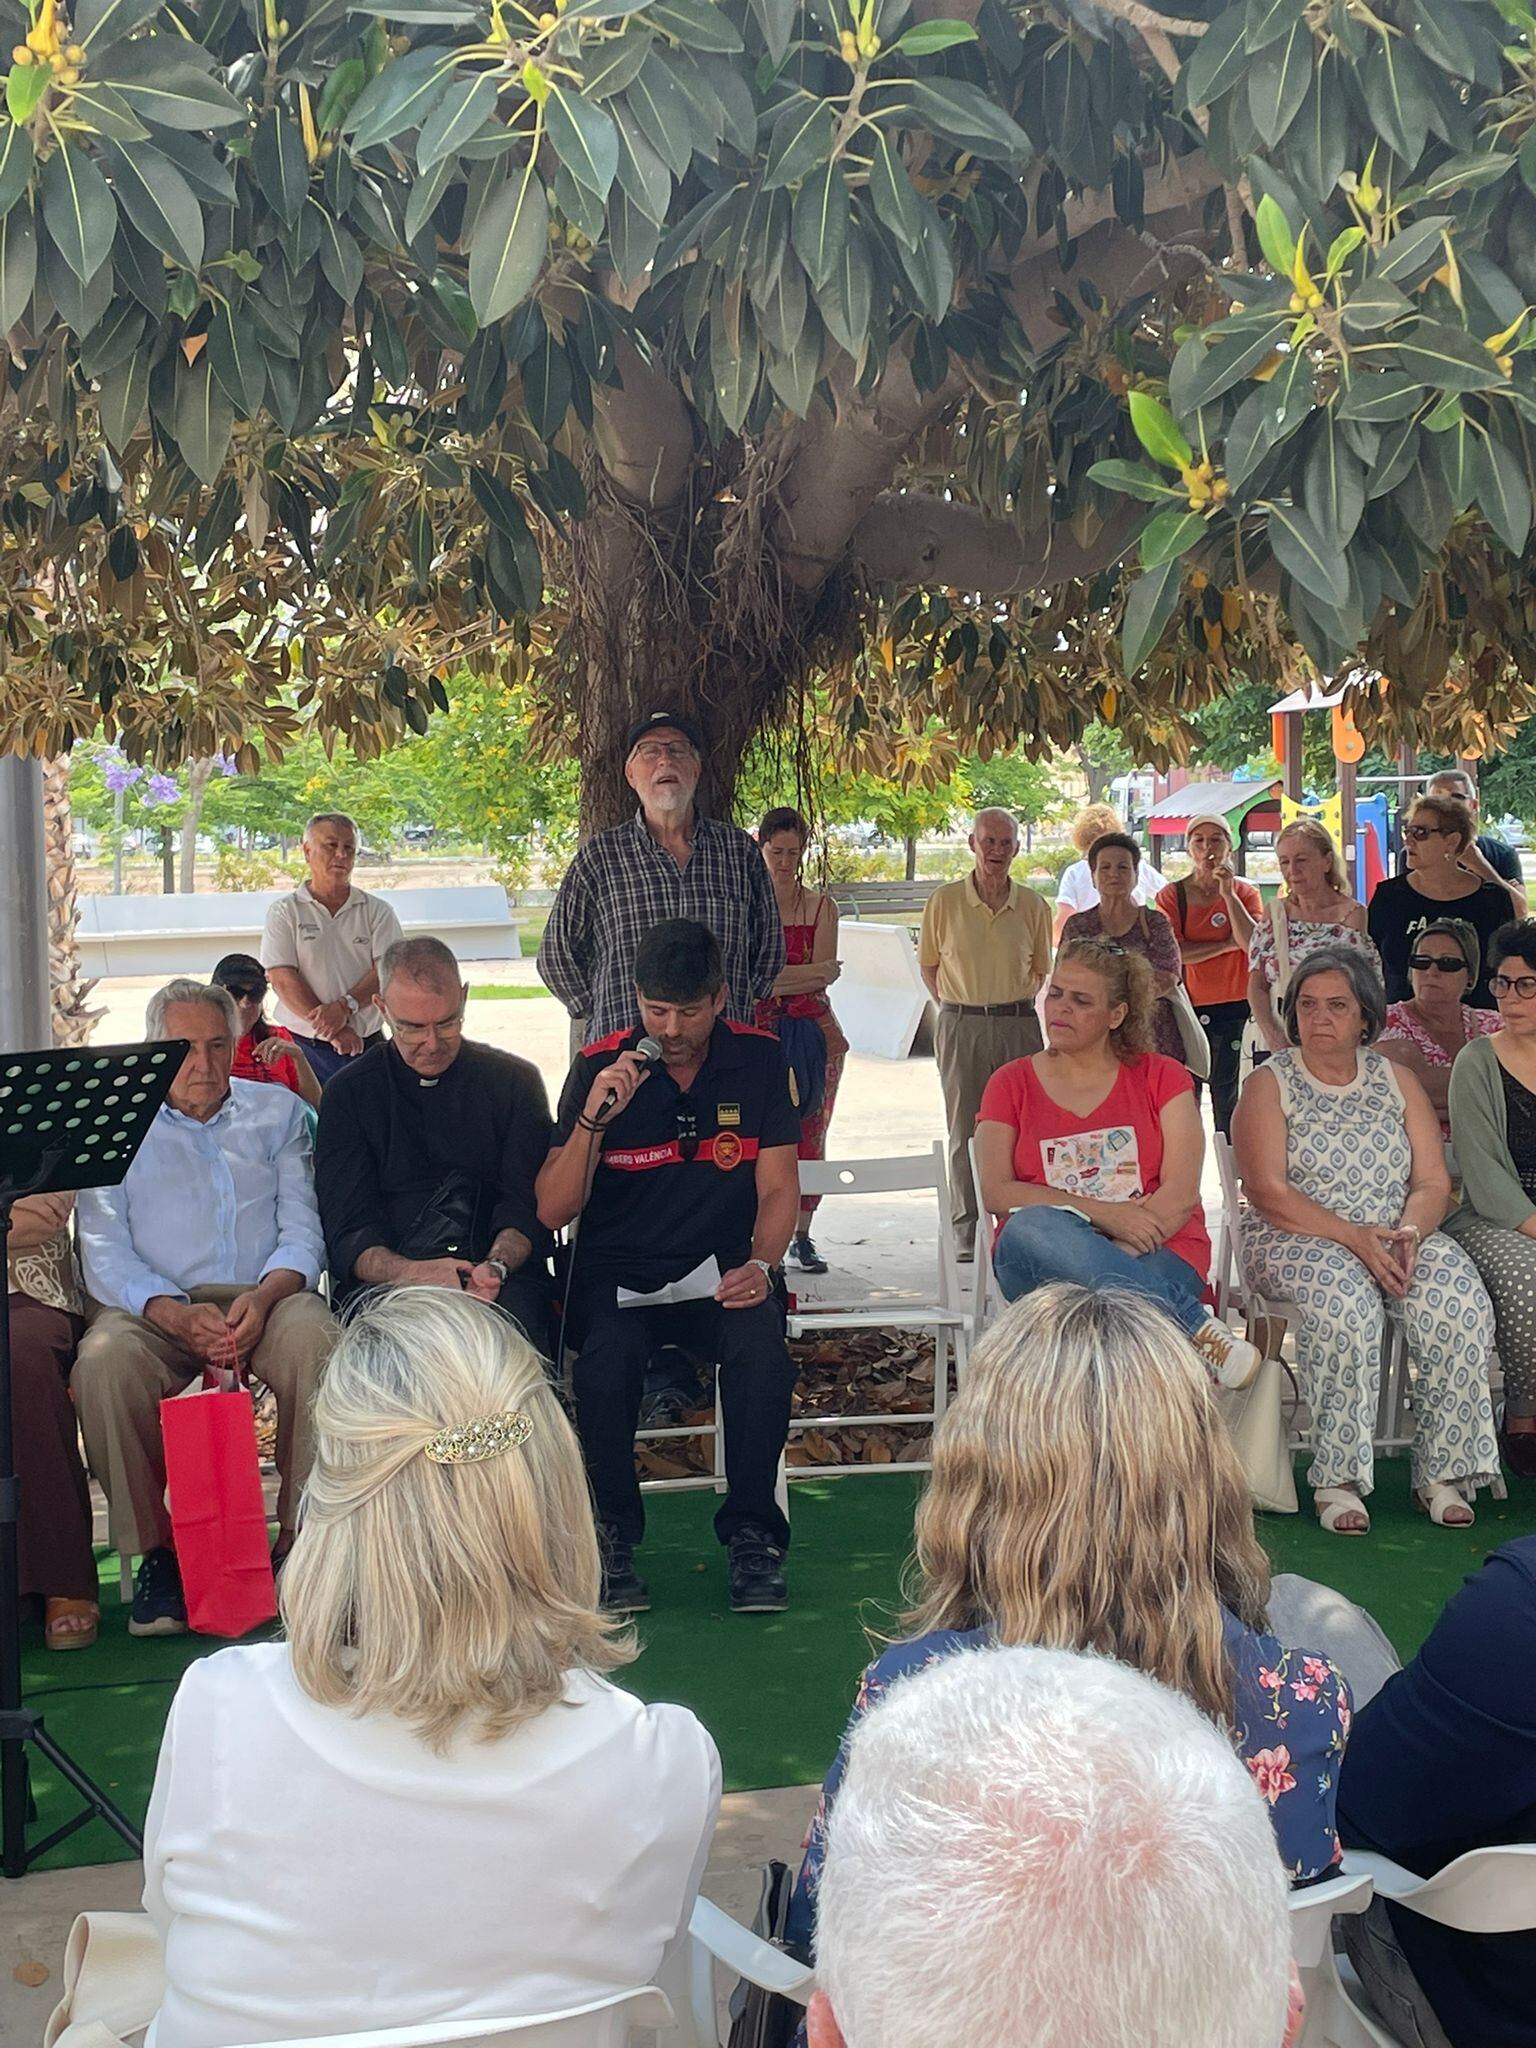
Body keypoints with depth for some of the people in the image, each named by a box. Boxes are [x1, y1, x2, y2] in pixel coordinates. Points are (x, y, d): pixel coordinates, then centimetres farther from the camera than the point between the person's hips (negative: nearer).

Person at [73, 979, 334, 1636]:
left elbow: (303, 1231, 8)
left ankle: (302, 1540, -21)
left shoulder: (278, 1111, 19)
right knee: (104, 1359, -34)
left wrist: (263, 1297, -15)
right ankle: (154, 1551, -17)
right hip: (156, 1306, 0)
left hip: (266, 1295, 1)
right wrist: (177, 1315, -18)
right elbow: (104, 1249, 2)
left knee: (316, 1339, -34)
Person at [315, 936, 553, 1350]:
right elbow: (347, 1230, 1)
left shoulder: (514, 1080, 14)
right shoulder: (350, 1094, 11)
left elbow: (528, 1206, 6)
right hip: (385, 1283, 0)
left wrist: (496, 1266, -19)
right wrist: (410, 1272, -22)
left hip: (503, 1280, 1)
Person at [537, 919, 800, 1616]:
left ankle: (751, 1534, -14)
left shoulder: (759, 1060, 3)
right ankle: (613, 1537, -12)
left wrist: (759, 1266, -15)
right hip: (618, 1272, -1)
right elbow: (553, 1211, -6)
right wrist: (594, 1116, -19)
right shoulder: (600, 1066, -1)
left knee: (761, 1343, -32)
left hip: (721, 1272, 1)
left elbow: (778, 1189, 4)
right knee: (608, 1351, -33)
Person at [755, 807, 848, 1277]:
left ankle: (801, 1237, 9)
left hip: (814, 1031, 2)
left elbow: (824, 975, -2)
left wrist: (772, 977, -12)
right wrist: (810, 973, -11)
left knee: (809, 1134, 1)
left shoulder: (821, 907, 9)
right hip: (757, 1032, -2)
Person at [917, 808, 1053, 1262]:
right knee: (966, 1132, 1)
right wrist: (959, 1008, 6)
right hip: (961, 1026, -1)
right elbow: (928, 965, 11)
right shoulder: (944, 901, 0)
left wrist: (1014, 1005, 9)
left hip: (1019, 1025, 1)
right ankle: (966, 1233, 7)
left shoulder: (1034, 906, 5)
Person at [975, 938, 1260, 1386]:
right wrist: (1102, 1213, -13)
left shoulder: (1161, 1077, 13)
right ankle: (1194, 1325, -35)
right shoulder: (1011, 1085, 14)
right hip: (1041, 1265, 3)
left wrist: (1112, 1259, -17)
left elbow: (1182, 1191, -1)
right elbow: (996, 1193, 0)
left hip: (1160, 1256, -2)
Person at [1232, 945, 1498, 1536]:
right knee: (1344, 1299, -36)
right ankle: (1338, 1479, -28)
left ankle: (1443, 1471, -17)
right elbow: (1268, 1193, -10)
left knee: (1461, 1299, -26)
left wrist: (1409, 1232, -16)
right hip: (1297, 1240, -3)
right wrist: (1354, 1236, -21)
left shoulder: (1397, 1081, 14)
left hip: (1398, 1239, 4)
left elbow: (1433, 1182, 6)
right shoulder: (1269, 1085, 2)